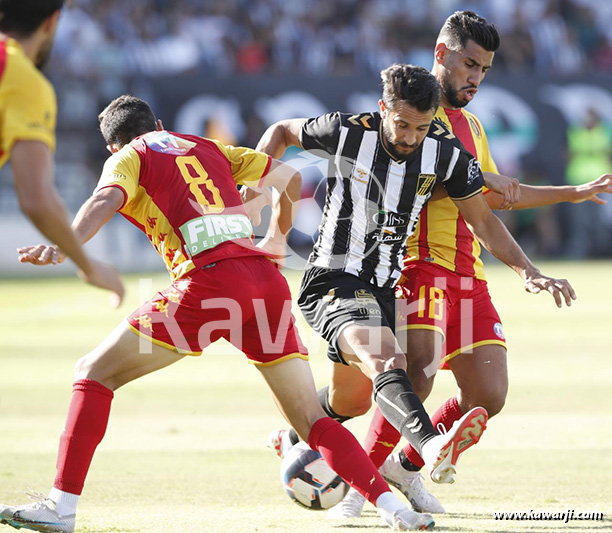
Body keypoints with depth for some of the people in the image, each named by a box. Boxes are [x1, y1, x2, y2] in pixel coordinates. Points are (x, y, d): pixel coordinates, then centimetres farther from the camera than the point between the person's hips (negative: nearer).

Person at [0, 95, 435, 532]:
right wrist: (278, 236, 49)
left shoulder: (129, 158, 14)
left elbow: (106, 200, -9)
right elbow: (289, 177, 32)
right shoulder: (207, 148, 30)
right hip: (267, 279, 5)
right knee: (313, 421, 10)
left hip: (210, 280, -5)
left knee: (94, 374, 6)